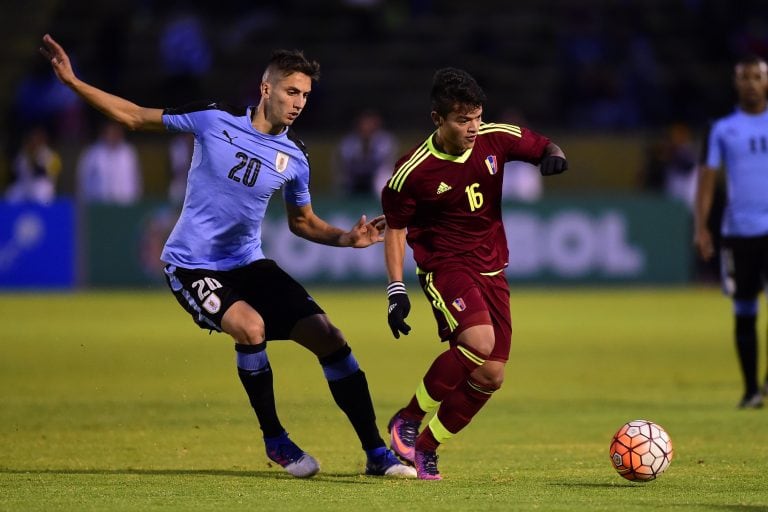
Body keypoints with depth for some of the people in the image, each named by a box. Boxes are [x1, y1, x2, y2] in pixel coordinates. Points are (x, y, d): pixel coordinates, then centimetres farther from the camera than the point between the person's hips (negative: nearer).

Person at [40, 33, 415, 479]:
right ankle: (275, 441, -9)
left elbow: (303, 222, 14)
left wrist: (347, 238, -6)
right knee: (250, 326, -32)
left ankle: (376, 453, 3)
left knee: (330, 339, -8)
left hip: (248, 263, 4)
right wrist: (73, 81, -6)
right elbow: (135, 117, 0)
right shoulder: (215, 119, -11)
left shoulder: (295, 157, -1)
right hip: (192, 265, -4)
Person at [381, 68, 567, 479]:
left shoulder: (496, 140, -6)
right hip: (445, 266, -5)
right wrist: (396, 290, -8)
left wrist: (553, 156, -13)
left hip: (491, 270, 5)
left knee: (490, 376, 0)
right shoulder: (414, 171, -15)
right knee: (479, 342, -31)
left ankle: (426, 447, 17)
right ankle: (408, 419, -12)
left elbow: (542, 147, 12)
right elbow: (395, 226, -2)